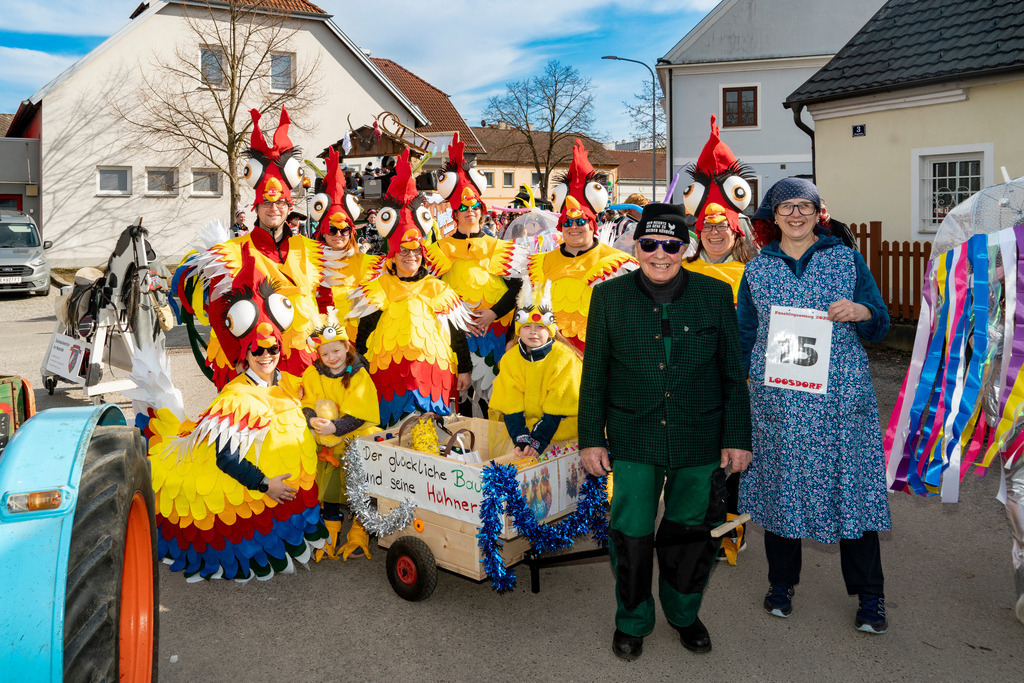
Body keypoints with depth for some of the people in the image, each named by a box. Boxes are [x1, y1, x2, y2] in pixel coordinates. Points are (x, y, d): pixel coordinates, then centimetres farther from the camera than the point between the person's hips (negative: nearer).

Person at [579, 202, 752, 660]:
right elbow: (594, 374, 4)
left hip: (700, 442, 1)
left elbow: (733, 373, 4)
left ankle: (684, 615, 38)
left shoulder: (715, 295, 0)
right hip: (634, 440, 0)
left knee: (690, 534, 13)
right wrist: (591, 438, 2)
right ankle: (632, 622, 28)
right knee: (630, 535, 2)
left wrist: (737, 438, 2)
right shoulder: (609, 297, 0)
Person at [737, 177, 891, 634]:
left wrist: (861, 312, -14)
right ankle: (781, 583, 25)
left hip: (842, 398, -1)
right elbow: (744, 335, 13)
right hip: (777, 398, 1)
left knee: (852, 485, 0)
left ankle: (869, 596, 14)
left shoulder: (846, 259, 6)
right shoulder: (757, 269, 9)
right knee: (779, 484, 7)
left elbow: (880, 326, 8)